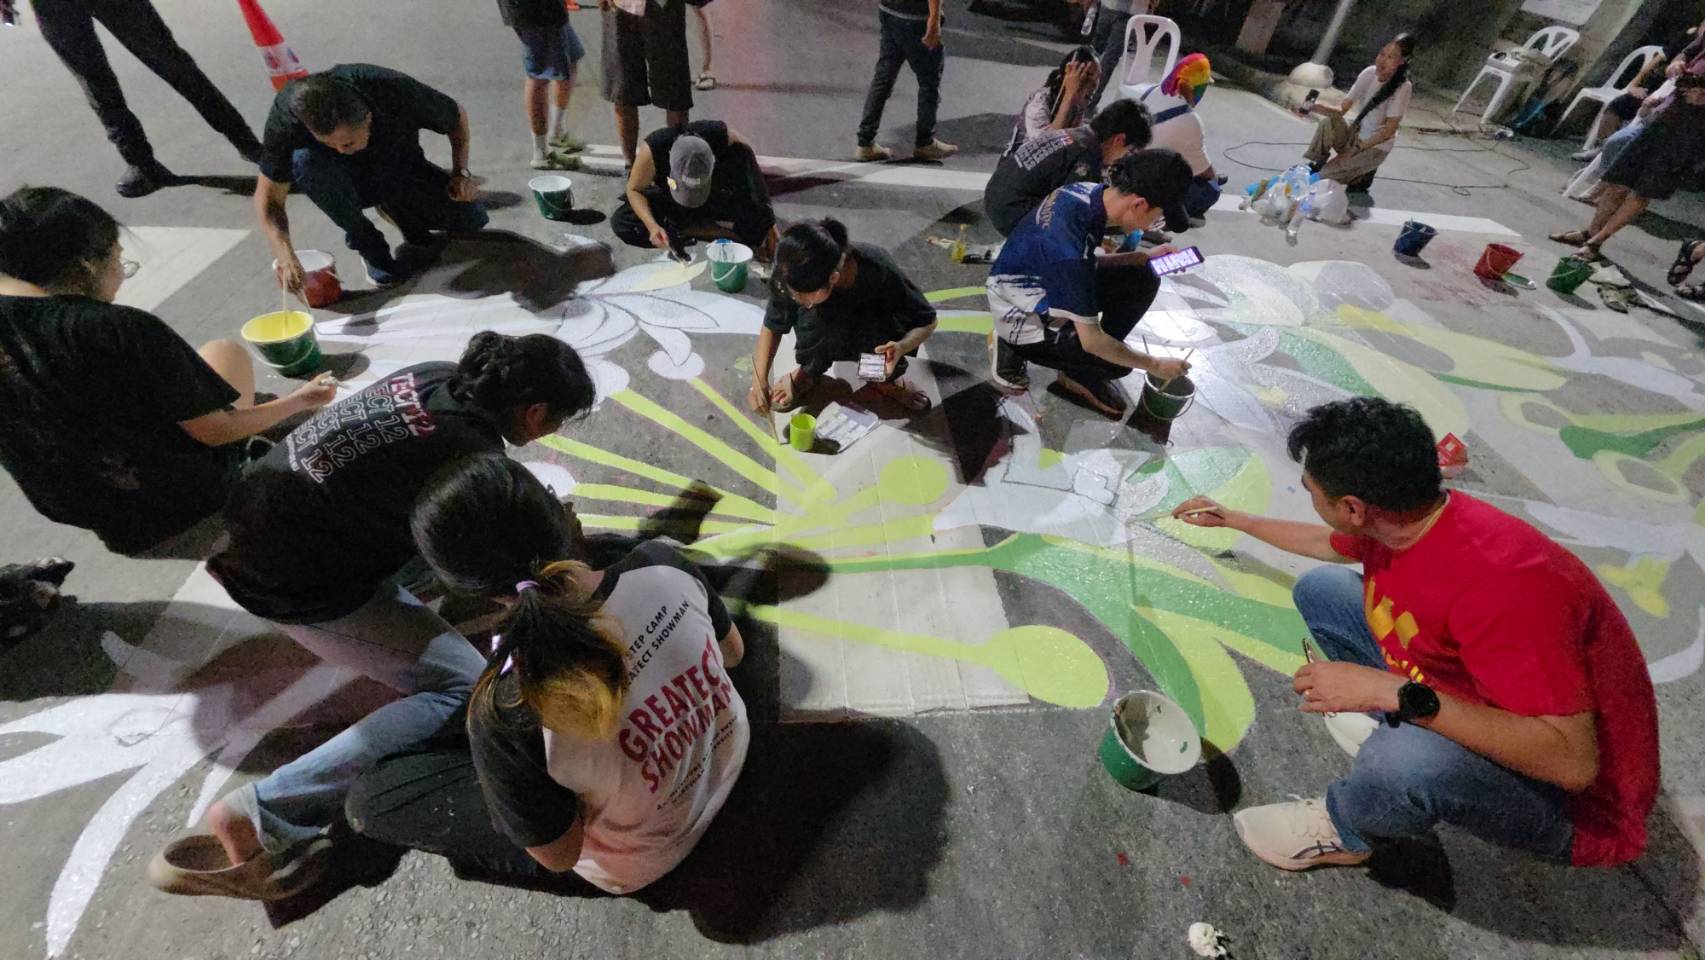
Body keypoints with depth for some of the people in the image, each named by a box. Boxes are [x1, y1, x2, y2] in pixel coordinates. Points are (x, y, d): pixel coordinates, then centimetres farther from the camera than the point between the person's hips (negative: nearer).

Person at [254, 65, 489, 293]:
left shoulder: (398, 91, -33)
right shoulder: (286, 116, -32)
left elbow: (458, 116, -10)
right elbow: (268, 197, -25)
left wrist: (461, 173, -21)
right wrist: (285, 257, -41)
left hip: (401, 169, 1)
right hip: (347, 183, -1)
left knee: (471, 220, -21)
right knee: (303, 159, -35)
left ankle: (394, 209, 11)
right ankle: (366, 242, -10)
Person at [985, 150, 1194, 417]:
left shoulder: (1091, 192, -10)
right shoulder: (1071, 245, -35)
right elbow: (1091, 340, -28)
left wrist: (1143, 257, -2)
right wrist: (1154, 365, -15)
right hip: (1022, 311, -9)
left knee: (1143, 280, -1)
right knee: (1115, 362, -12)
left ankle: (1079, 370, 8)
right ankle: (1014, 349, 4)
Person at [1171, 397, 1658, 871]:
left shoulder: (1496, 583, -36)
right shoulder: (1396, 518, -11)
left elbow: (1572, 761, -34)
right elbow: (1328, 543, 14)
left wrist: (1395, 691, -40)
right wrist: (1232, 519, 22)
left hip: (1573, 800, -7)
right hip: (1475, 708, 7)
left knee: (1405, 757, -39)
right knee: (1319, 589, 2)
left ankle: (1343, 831, -4)